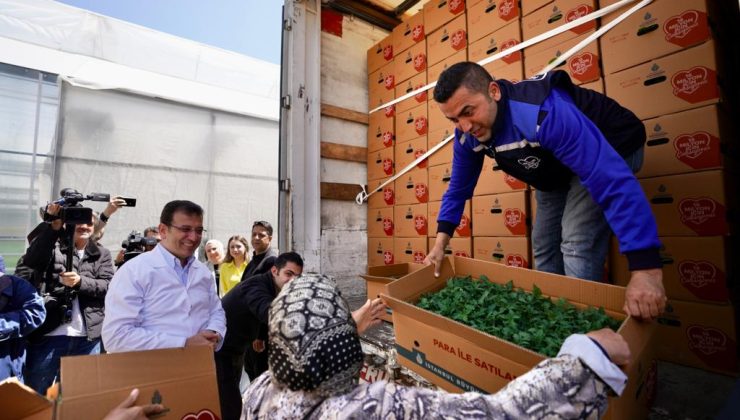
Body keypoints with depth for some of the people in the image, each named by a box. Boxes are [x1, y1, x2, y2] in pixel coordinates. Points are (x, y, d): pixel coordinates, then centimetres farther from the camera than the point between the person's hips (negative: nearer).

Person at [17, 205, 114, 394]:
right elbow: (28, 265, -18)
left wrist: (80, 281, -17)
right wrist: (52, 226, -22)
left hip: (88, 338, 3)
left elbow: (108, 286, 0)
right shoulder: (52, 244, 2)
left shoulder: (102, 254, 9)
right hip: (49, 334, -2)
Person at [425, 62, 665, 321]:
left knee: (576, 244, -20)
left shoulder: (545, 114, -41)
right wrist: (440, 244, -11)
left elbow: (613, 183, -44)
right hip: (555, 171, 7)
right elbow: (459, 188, -6)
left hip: (610, 151, -6)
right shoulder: (467, 135, -18)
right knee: (544, 246, 8)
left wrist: (646, 270, -47)